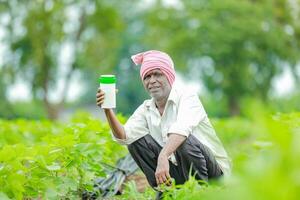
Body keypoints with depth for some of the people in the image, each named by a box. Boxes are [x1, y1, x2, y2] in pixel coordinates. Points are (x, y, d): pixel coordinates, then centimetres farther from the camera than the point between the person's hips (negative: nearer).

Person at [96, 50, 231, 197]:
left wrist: (163, 157, -52)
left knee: (186, 141, -33)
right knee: (136, 141, -4)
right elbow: (124, 136, -12)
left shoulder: (187, 97, -14)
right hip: (177, 171, 5)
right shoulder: (146, 109, 4)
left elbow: (182, 128, -36)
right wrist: (108, 110, -29)